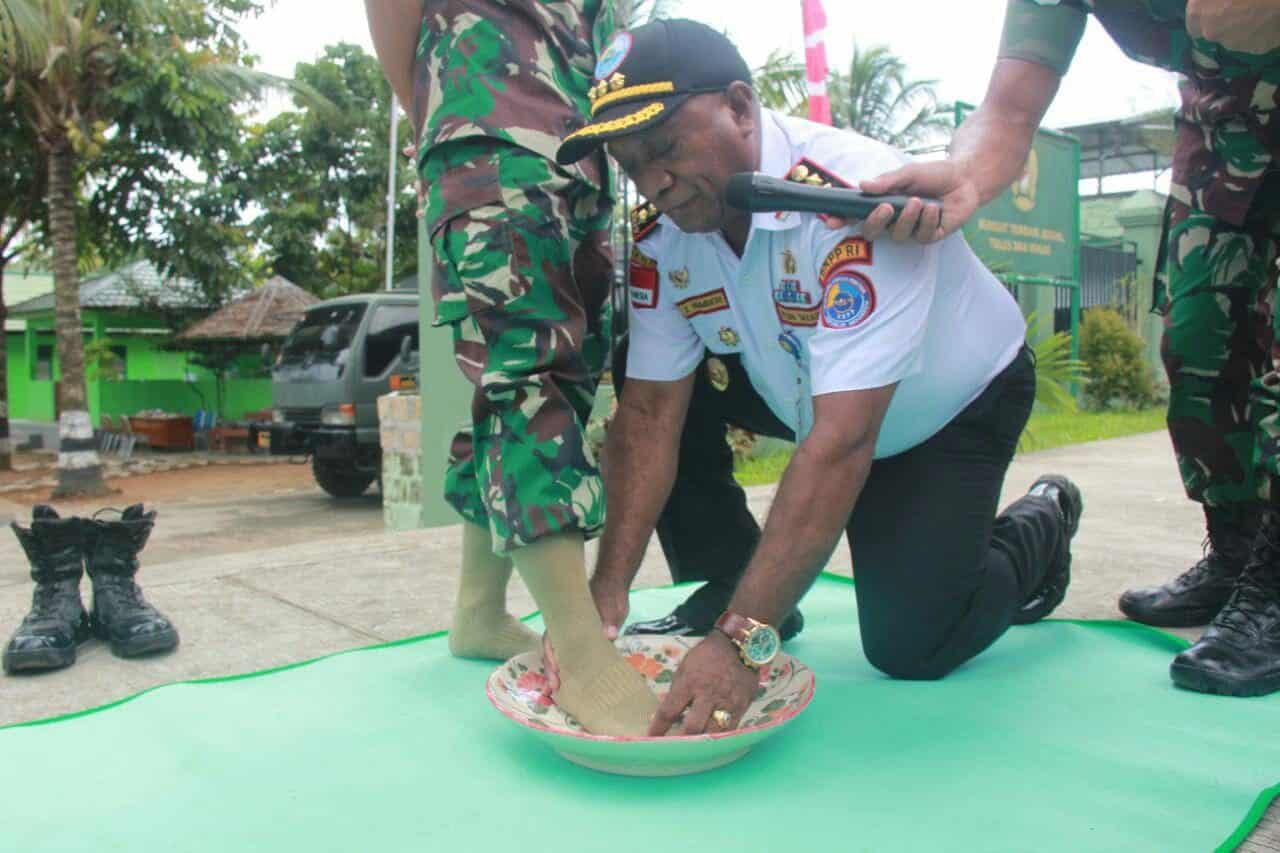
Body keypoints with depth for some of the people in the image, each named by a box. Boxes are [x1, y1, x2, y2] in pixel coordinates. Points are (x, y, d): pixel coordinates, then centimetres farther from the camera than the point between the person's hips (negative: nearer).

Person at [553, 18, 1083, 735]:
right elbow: (649, 414, -16)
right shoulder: (663, 238, -17)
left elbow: (843, 441, -42)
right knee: (673, 394, -18)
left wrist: (746, 638, -45)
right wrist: (609, 585, -25)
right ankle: (726, 595, 3)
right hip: (804, 390, 5)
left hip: (958, 405, -5)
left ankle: (1038, 527, 18)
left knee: (909, 646, -12)